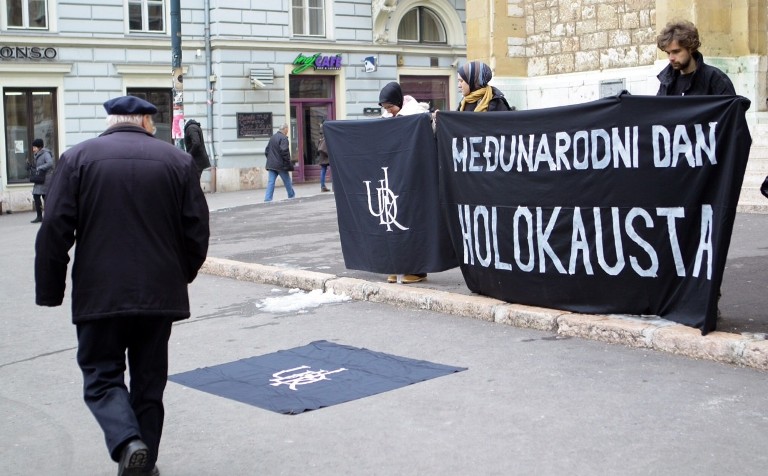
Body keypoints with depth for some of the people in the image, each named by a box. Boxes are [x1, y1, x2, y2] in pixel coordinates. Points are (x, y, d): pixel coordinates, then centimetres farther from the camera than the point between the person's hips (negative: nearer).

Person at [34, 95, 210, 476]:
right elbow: (197, 230, 4)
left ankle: (127, 443, -15)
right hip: (160, 294, 2)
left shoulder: (78, 158, 0)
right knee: (149, 380, 13)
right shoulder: (178, 160, 3)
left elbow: (55, 230, -4)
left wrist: (49, 291, 4)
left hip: (98, 295, -2)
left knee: (101, 376, 8)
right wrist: (181, 274, 20)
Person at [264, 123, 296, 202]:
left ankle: (267, 199, -7)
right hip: (281, 165, -7)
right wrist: (288, 163, -13)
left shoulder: (272, 138, 14)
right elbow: (284, 151, -20)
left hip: (271, 165, 7)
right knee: (287, 181, 9)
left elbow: (266, 151, 18)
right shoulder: (283, 138, -12)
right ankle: (292, 196, 23)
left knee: (271, 182, 2)